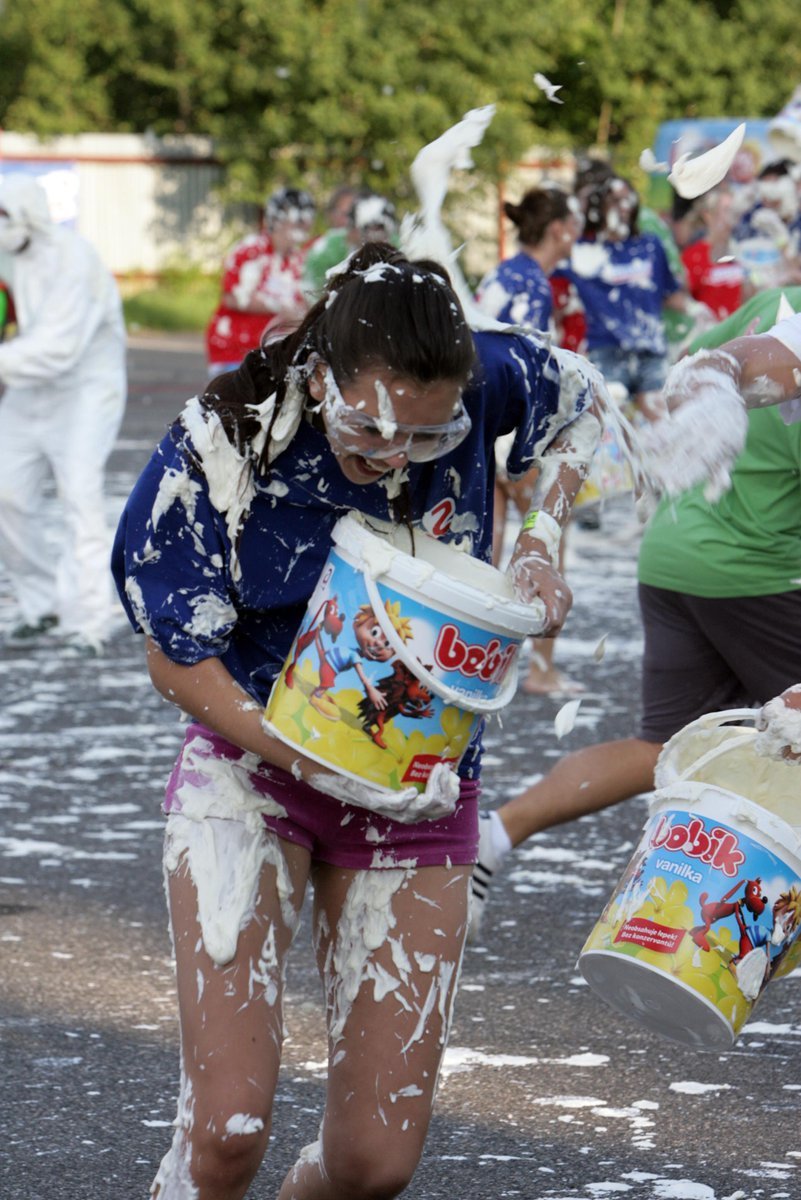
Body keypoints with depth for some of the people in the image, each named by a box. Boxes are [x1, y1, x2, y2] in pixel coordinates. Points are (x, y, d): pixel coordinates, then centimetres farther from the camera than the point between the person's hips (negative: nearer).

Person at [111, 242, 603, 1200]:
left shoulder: (483, 384, -16)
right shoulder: (222, 446, -22)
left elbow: (577, 403, 9)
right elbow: (177, 659, -13)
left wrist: (539, 540, -7)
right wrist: (326, 768, -25)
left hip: (418, 795, 3)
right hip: (252, 769, -2)